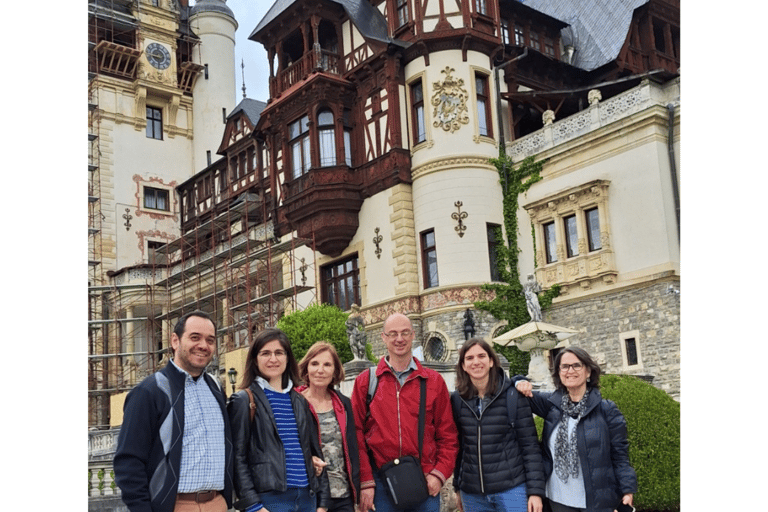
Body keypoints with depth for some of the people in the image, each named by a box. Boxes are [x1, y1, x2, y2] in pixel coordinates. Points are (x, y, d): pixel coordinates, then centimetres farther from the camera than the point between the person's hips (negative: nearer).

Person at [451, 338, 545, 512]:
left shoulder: (513, 395, -4)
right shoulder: (457, 399, 4)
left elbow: (530, 445, -4)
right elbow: (457, 445, 11)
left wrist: (535, 490, -8)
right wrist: (458, 487, 13)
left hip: (511, 489, -2)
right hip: (472, 495, 3)